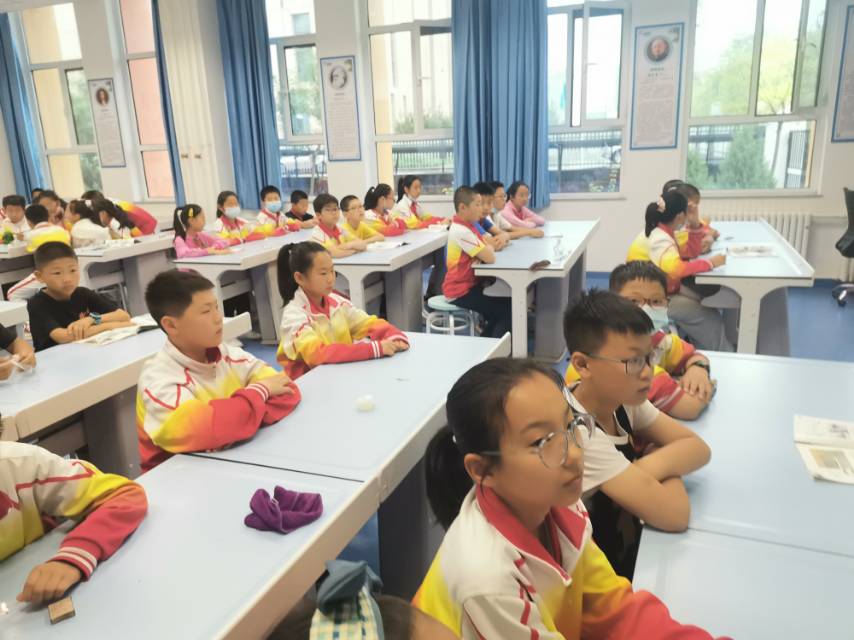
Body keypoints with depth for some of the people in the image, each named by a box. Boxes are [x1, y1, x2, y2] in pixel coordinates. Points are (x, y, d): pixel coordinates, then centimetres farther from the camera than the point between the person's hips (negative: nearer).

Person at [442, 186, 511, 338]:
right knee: (508, 310, -8)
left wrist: (487, 246, -13)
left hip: (469, 285, 10)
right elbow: (489, 258, -29)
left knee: (504, 301, 18)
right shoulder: (462, 231, -24)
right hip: (460, 292, -10)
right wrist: (489, 247, -6)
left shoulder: (467, 226, 7)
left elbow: (488, 244, 10)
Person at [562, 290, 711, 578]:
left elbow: (697, 448, -8)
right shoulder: (576, 432, -31)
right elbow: (673, 514, -30)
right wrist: (669, 471, -12)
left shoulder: (623, 400, -8)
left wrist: (651, 467, -24)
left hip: (633, 549, 6)